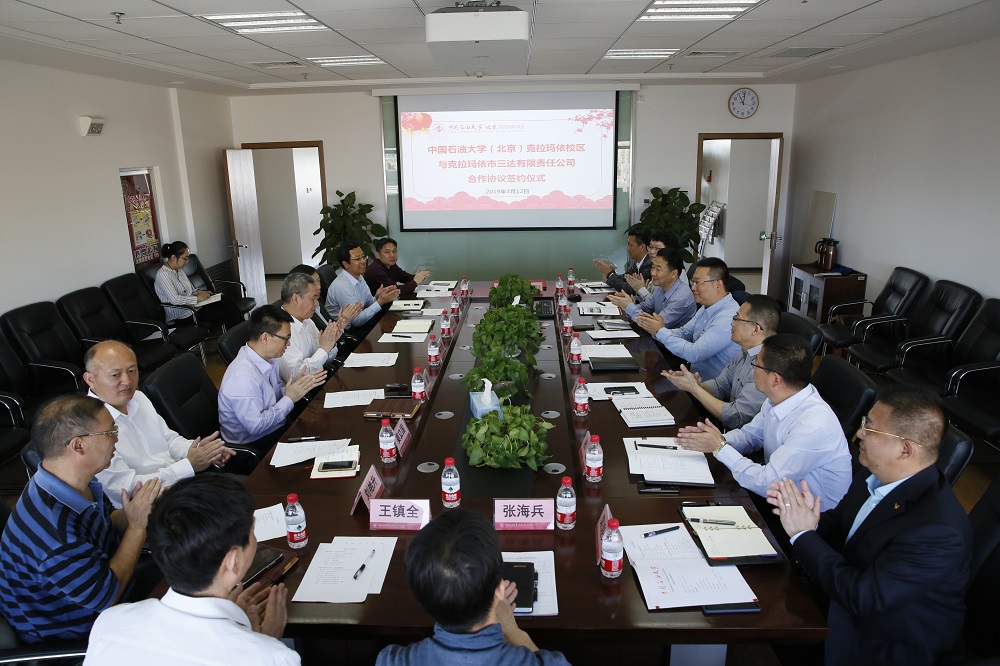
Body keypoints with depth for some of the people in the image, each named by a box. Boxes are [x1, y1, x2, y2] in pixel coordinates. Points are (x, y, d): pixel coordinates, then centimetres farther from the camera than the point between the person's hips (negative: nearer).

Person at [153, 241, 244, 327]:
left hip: (193, 305, 9)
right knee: (224, 314, -22)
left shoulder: (179, 270, 13)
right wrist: (197, 298, -19)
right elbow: (175, 299, -25)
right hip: (181, 317, -9)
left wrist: (198, 292, 4)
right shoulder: (163, 275, -15)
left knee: (225, 299, -14)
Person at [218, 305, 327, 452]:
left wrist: (301, 384, -9)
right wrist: (289, 399, -20)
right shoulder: (243, 377, -28)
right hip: (254, 444, -8)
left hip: (276, 427, 8)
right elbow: (256, 427, -26)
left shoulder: (268, 358, -3)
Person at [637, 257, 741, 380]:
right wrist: (654, 329, -6)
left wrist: (660, 331, -15)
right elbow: (684, 333, 13)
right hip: (694, 375, 8)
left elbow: (694, 354, -25)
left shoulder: (728, 317, -23)